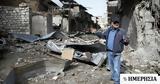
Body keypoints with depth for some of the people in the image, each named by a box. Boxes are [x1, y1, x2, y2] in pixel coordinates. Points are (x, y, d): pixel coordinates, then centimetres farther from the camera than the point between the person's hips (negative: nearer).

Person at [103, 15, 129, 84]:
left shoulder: (121, 31, -13)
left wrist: (126, 41, -35)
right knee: (111, 65, 22)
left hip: (116, 53, -6)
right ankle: (113, 76, 44)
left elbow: (126, 43, -14)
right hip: (109, 51, 6)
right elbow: (104, 35, 25)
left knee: (116, 67, -3)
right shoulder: (109, 30, 2)